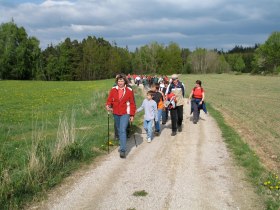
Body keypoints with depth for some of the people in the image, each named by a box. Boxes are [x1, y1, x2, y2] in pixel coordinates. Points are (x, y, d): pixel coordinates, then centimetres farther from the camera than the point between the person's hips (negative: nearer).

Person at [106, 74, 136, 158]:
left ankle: (123, 150, -15)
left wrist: (132, 115, 0)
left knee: (123, 130, -15)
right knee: (119, 130, 18)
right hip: (116, 113, 4)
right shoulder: (113, 90, 1)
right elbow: (109, 100, 3)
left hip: (125, 113, -4)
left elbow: (132, 103, -1)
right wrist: (108, 106, -19)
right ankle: (122, 145, 39)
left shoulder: (129, 90, -5)